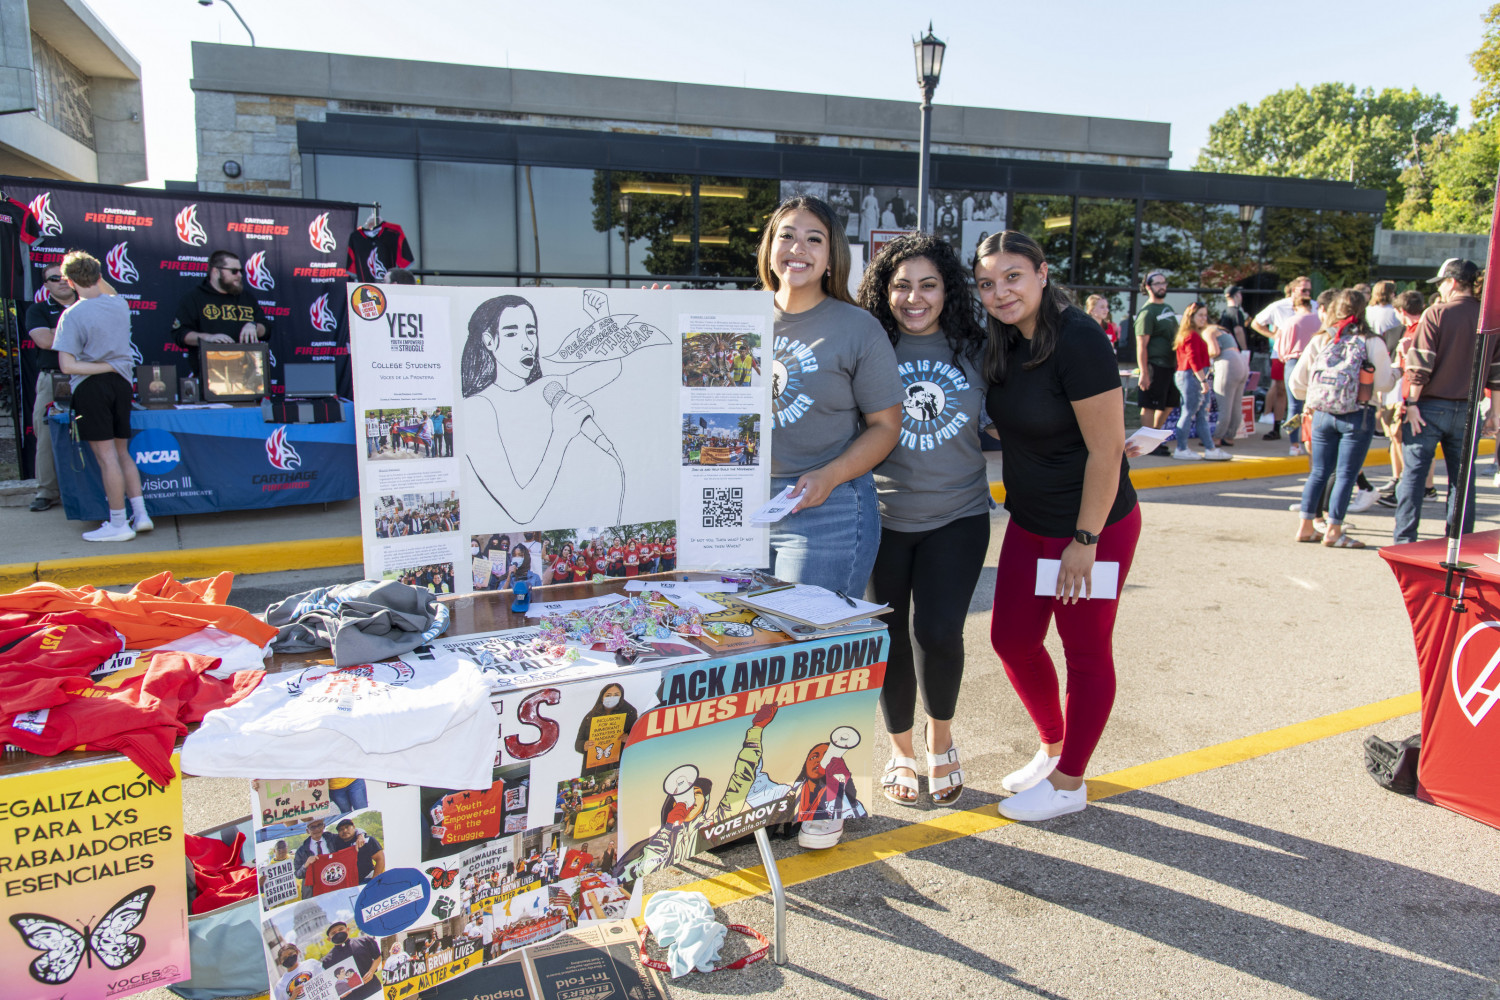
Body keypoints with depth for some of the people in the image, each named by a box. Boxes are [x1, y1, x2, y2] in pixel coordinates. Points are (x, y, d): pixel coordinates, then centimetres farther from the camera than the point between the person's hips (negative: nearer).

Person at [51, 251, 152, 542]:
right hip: (121, 383, 5)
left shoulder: (71, 316, -11)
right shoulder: (120, 305, 3)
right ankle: (140, 513, 12)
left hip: (91, 387, -5)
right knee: (122, 452, 15)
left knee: (106, 456, -3)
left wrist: (106, 366, -8)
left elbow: (67, 365, -16)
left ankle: (119, 524, 1)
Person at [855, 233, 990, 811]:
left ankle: (941, 737, 21)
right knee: (892, 638, 9)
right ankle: (900, 750, 33)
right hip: (884, 518, 0)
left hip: (958, 515, 0)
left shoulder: (975, 349, 1)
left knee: (937, 632, -11)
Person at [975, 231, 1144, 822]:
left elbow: (1106, 451, -20)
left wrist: (1085, 540, -18)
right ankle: (1053, 747, 36)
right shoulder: (1006, 342, 3)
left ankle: (1068, 783, 24)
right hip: (1030, 523, 8)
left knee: (1085, 652, 8)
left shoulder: (1078, 342, -21)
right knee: (1012, 638, 13)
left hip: (1094, 525, -8)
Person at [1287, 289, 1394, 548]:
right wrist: (1395, 374, 15)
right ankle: (1333, 531, 5)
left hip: (1322, 414, 3)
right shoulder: (1372, 342, -7)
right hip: (1358, 416, -3)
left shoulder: (1319, 341, 2)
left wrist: (1312, 400, 23)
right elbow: (1384, 383, -7)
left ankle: (1306, 526, 14)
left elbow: (1296, 384, 4)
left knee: (1319, 471, 13)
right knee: (1346, 474, 3)